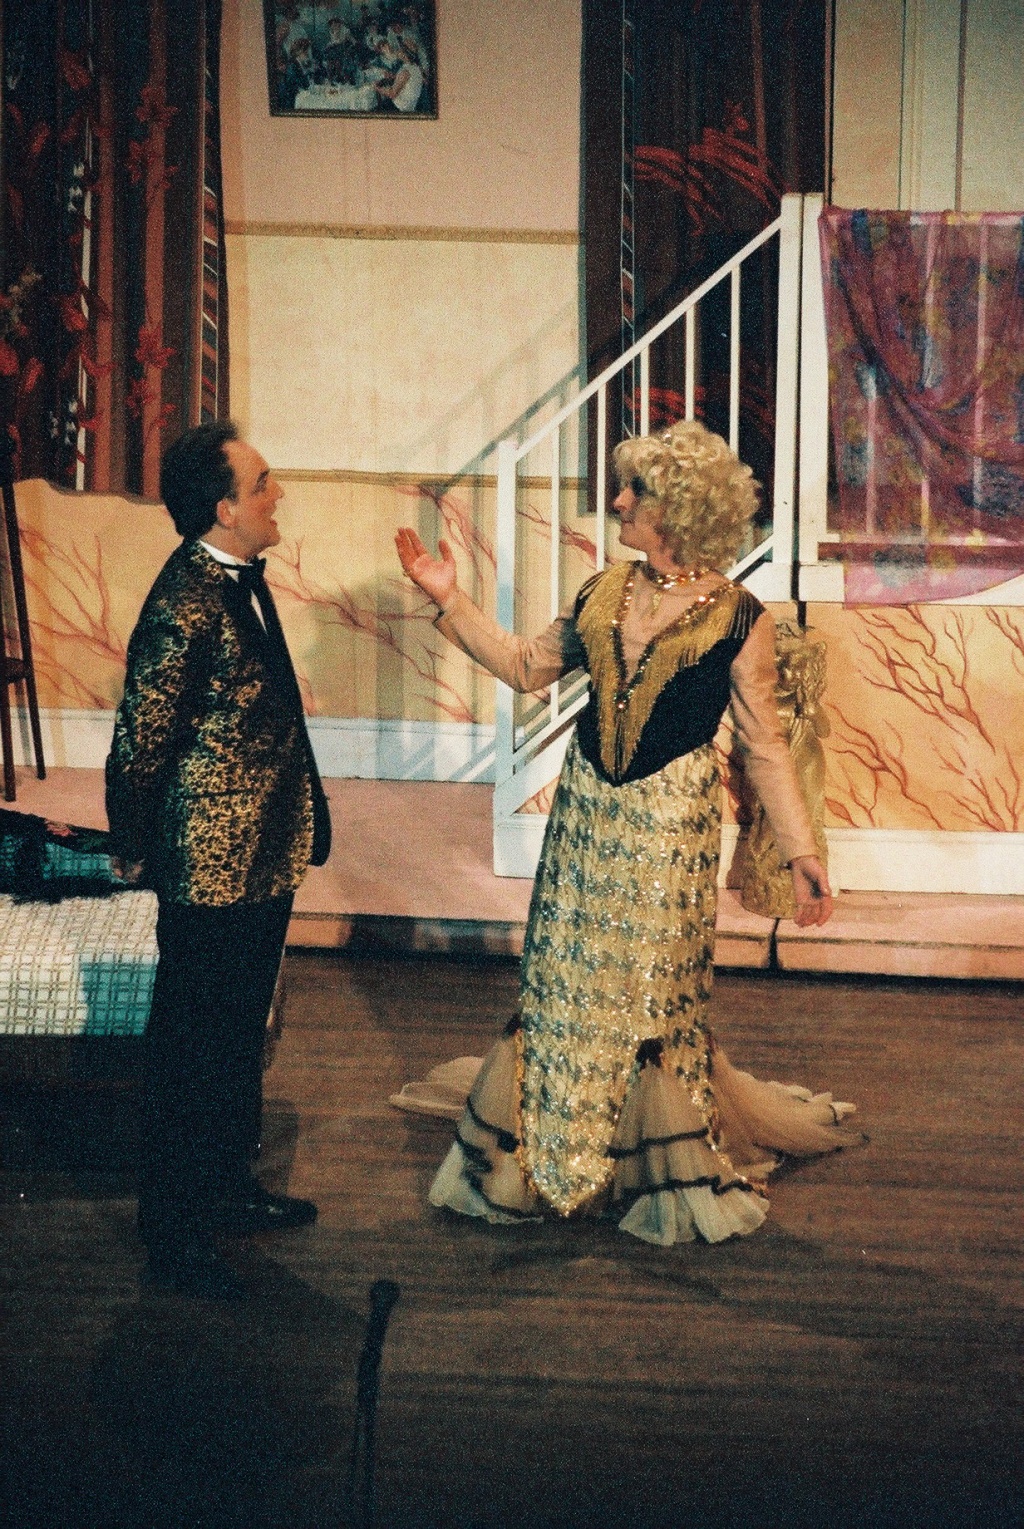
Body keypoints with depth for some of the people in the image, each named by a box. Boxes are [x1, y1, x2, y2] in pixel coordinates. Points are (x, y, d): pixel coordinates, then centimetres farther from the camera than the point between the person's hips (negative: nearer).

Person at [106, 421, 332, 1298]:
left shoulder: (242, 578, 5)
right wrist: (135, 853, -9)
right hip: (212, 873, -9)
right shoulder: (185, 605, -24)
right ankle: (174, 1237, 17)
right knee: (191, 1056, 4)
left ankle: (227, 1191, 38)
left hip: (263, 863, 9)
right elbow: (139, 746, -20)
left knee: (240, 1040, 22)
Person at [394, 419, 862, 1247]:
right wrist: (450, 598, 6)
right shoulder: (604, 593, 4)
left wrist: (802, 851, -8)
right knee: (563, 981, 11)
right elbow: (527, 665, 12)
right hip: (586, 813, 4)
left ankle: (667, 1174, 22)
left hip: (670, 822, -4)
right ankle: (549, 1151, 27)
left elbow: (764, 744, -6)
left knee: (652, 991, 5)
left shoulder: (738, 617, -9)